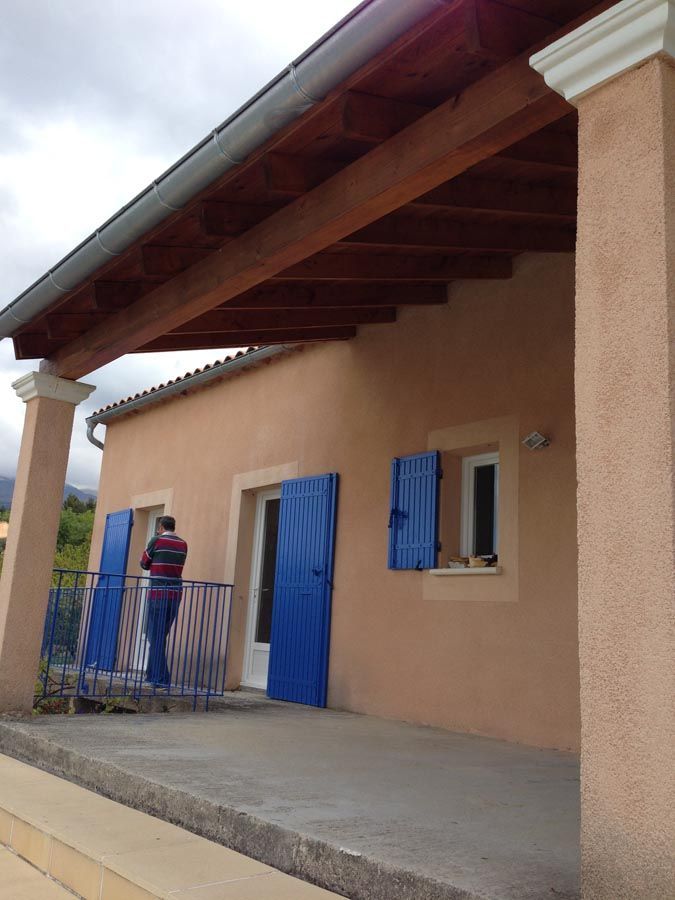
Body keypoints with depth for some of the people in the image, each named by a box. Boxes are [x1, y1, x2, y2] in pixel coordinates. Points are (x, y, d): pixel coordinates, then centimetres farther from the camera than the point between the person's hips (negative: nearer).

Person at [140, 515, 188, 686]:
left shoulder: (157, 541, -4)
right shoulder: (183, 544, 10)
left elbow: (144, 564, 7)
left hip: (158, 594, -5)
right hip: (176, 595, 5)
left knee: (155, 637, -3)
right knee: (161, 636, 14)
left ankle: (161, 679, -8)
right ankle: (152, 674, 20)